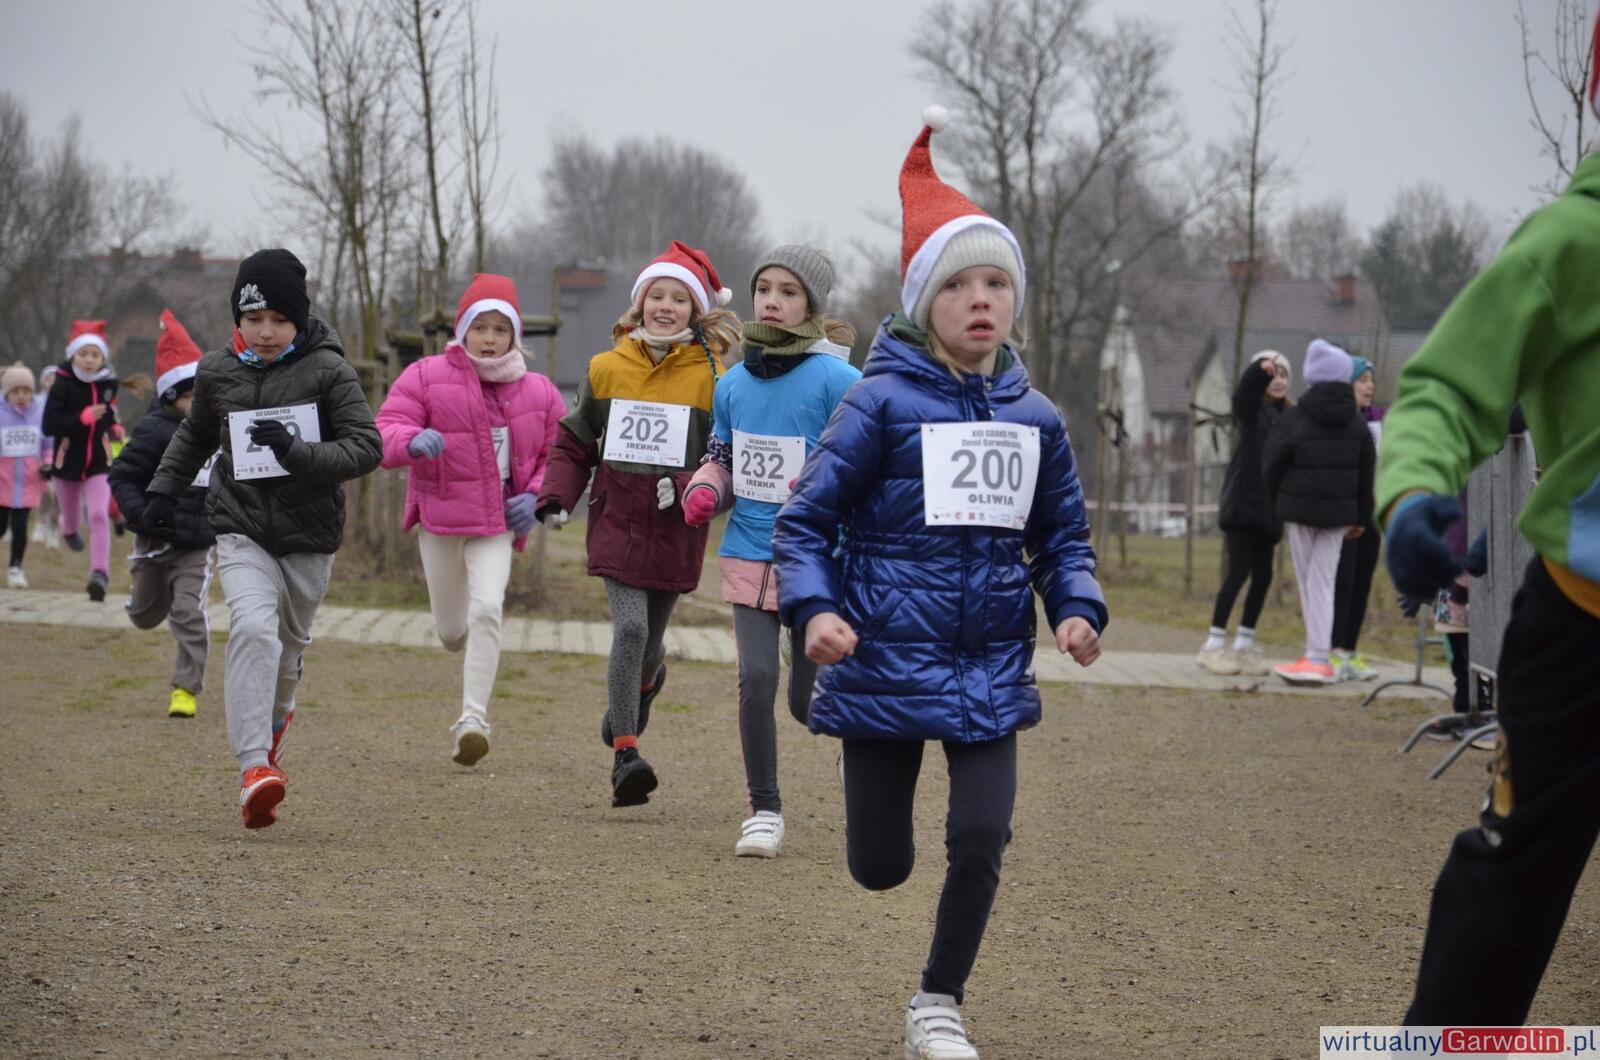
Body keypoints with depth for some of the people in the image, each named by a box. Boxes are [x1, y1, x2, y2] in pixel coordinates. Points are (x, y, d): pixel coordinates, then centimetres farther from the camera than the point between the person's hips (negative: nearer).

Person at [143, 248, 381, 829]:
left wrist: (298, 452, -27)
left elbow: (366, 447, -14)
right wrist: (163, 490, 14)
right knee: (252, 627, -24)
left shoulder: (327, 370, -9)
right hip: (242, 530, 0)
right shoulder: (218, 372, 2)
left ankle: (275, 714, 52)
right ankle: (254, 766, -31)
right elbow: (195, 435, 22)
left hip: (308, 538, 0)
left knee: (288, 642, 17)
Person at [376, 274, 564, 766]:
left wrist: (536, 495, -5)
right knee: (451, 629, 11)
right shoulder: (426, 377, -6)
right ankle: (475, 657, 49)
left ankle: (473, 717, -23)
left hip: (498, 524, 0)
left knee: (487, 609, -23)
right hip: (440, 520, 0)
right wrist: (412, 440, -39)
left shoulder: (537, 393, 2)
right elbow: (385, 431, -15)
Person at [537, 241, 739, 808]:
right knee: (630, 627, -16)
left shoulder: (711, 377, -3)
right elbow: (575, 443, 15)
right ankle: (624, 753, -12)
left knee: (649, 637, 13)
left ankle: (644, 685, 50)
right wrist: (556, 498, 1)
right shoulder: (607, 368, 4)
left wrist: (688, 488, -21)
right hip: (616, 521, 0)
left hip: (675, 530, 0)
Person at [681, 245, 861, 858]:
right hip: (749, 555, 3)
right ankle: (763, 811, 3)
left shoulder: (835, 381, -10)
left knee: (807, 701, 1)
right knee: (756, 678, -12)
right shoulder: (732, 385, 6)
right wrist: (704, 491, 0)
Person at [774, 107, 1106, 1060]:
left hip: (989, 667, 3)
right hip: (886, 659, -3)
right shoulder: (882, 403, -9)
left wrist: (1078, 609, -5)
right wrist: (813, 608, -23)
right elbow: (805, 520, -7)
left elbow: (1064, 535, 13)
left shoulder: (1035, 418, 4)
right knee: (880, 869, 5)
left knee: (982, 839, -8)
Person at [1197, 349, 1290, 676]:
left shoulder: (1285, 417, 15)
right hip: (1242, 503, -6)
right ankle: (1214, 645, -7)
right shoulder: (1251, 409, -2)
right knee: (1239, 570, -12)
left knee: (1262, 576, 5)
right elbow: (1245, 390, -25)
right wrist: (1261, 368, -45)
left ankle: (1245, 645, 13)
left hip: (1267, 508, 6)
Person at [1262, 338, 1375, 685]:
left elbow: (1270, 466, -4)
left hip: (1299, 511, -3)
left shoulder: (1292, 421, -10)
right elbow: (1367, 474, 7)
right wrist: (1360, 517, 14)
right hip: (1338, 512, 3)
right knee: (1323, 582, 4)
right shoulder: (1357, 425, 3)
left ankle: (1317, 656, 6)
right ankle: (1318, 655, -5)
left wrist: (1278, 503, 12)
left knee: (1308, 583, 6)